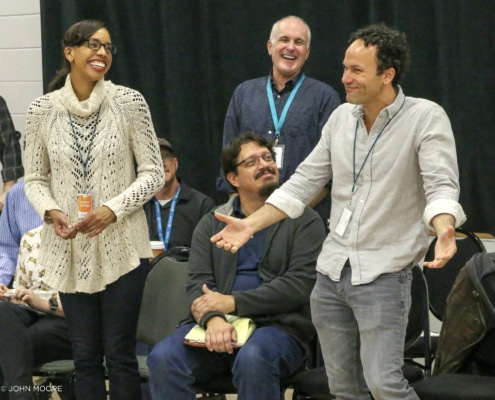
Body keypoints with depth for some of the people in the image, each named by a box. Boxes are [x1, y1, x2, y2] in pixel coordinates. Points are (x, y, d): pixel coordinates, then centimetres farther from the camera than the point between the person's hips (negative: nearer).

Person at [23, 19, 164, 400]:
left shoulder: (129, 102, -3)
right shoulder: (43, 110, 2)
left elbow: (153, 173, -2)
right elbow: (35, 179, 8)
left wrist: (113, 209, -15)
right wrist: (51, 211, -12)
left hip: (121, 248, -2)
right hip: (70, 250, 2)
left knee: (120, 354, 1)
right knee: (85, 355, 8)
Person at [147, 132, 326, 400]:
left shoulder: (303, 220, 6)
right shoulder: (211, 224, 18)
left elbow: (300, 285, -6)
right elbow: (197, 283, 6)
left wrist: (233, 302, -11)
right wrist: (213, 318, -18)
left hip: (278, 326, -3)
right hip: (217, 327, 3)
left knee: (252, 359, -37)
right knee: (163, 357, -25)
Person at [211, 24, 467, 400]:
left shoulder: (426, 118, -10)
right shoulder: (341, 118, 7)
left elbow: (442, 186, -20)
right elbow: (303, 183, 12)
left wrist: (444, 229, -41)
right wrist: (250, 224, 5)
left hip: (383, 273, -6)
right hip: (331, 270, 6)